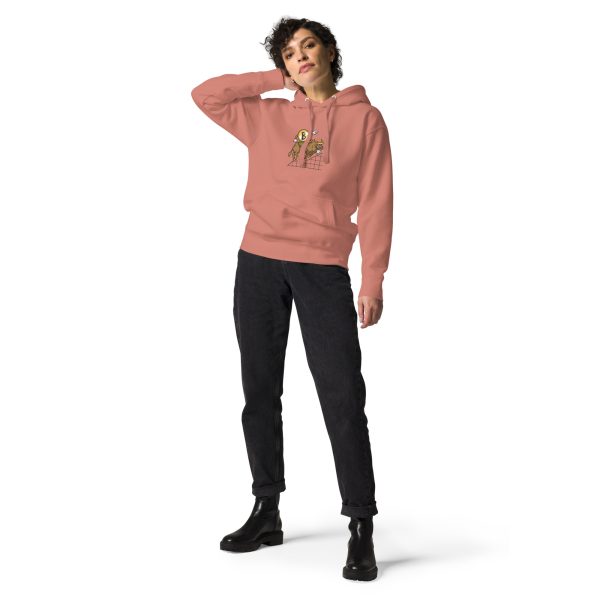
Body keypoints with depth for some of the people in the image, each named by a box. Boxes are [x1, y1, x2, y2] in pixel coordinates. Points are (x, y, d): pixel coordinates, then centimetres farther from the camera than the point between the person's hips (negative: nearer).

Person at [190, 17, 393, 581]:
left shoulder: (364, 118, 5)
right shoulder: (268, 116, 14)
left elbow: (375, 204, 1)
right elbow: (205, 95, 16)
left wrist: (373, 281, -5)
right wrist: (275, 80, 14)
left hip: (324, 269, -3)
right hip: (258, 264, 4)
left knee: (342, 398, -7)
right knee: (260, 393, 8)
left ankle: (361, 528, 0)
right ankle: (266, 513, 21)